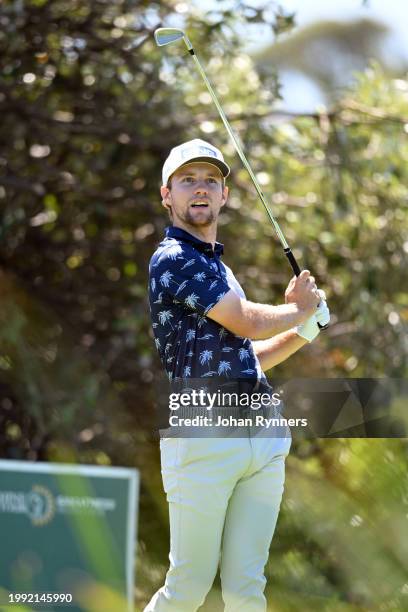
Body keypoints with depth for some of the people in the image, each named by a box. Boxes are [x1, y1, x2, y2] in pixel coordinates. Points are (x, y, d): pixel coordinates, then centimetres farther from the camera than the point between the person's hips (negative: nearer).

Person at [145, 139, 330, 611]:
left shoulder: (218, 268, 25)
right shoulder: (173, 259, -4)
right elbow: (247, 323, -8)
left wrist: (302, 332, 17)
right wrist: (302, 309, 10)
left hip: (263, 439, 8)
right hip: (202, 436, -8)